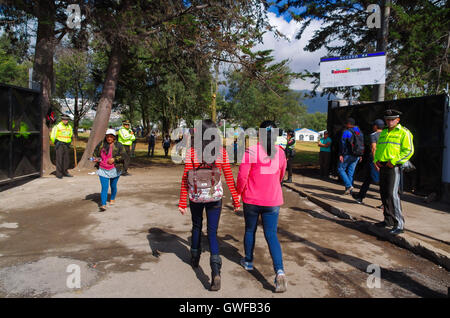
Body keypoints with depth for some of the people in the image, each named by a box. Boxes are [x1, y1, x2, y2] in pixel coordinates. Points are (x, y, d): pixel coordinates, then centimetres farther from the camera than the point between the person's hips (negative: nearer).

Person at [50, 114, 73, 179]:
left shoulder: (70, 127, 10)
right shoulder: (58, 127, -8)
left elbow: (71, 135, 25)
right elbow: (52, 136, -5)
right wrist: (56, 143, -3)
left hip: (66, 146, 6)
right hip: (59, 145, -5)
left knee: (66, 159, 7)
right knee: (59, 159, -6)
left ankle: (65, 172, 17)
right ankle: (59, 174, -2)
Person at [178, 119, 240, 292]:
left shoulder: (191, 151, -8)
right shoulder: (222, 152, -4)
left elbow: (186, 178, -9)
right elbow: (229, 176, -1)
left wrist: (182, 201, -3)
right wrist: (236, 199, 7)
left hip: (195, 196, 0)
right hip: (215, 197, 0)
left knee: (196, 227, 24)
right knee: (212, 232, 5)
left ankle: (195, 258, 41)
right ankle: (216, 271, -9)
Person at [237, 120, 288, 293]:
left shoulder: (251, 150, -12)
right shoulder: (280, 152, 1)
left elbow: (242, 176, -13)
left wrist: (239, 192, 5)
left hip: (252, 200, -2)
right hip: (273, 201, 2)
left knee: (249, 230, 19)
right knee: (271, 235, 4)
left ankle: (248, 261, 36)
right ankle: (279, 271, -12)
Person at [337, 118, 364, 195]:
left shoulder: (347, 132, -10)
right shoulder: (360, 132, 13)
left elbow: (342, 143, -17)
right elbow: (362, 144, 16)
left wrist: (341, 154, -18)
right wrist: (361, 155, 21)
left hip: (348, 155, -7)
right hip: (356, 156, 7)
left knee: (340, 169, 5)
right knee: (351, 172, 11)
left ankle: (349, 185, -7)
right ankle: (349, 190, 13)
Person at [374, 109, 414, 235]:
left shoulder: (404, 133, -4)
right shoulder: (383, 133, 18)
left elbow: (409, 150, -11)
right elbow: (378, 148, 24)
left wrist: (394, 161, -18)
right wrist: (376, 159, 6)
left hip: (394, 167, -8)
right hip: (383, 166, 8)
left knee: (392, 194, -14)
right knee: (384, 193, 11)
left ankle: (399, 224, -10)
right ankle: (389, 220, 23)